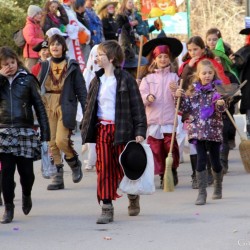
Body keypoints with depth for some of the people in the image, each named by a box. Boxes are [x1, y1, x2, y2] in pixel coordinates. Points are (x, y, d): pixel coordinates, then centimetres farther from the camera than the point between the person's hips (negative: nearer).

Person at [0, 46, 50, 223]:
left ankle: (26, 195, 33)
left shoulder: (27, 80, 3)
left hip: (26, 131, -1)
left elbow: (39, 107, 4)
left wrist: (45, 134, 0)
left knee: (26, 170, 1)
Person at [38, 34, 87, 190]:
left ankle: (75, 163, 13)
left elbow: (81, 89, 1)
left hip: (66, 106, -4)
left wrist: (86, 111, -5)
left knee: (61, 140, -16)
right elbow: (38, 88, 11)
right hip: (47, 106, 4)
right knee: (51, 143, 1)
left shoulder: (72, 66, 2)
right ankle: (57, 177, 6)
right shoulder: (45, 66, 11)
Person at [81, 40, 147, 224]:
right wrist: (86, 131, 8)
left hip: (121, 130, -4)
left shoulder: (125, 79, -6)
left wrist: (140, 131, -12)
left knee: (124, 168, 4)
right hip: (102, 130, 4)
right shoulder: (97, 81, 11)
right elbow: (90, 106, 14)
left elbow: (137, 106, -6)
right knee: (104, 169, -1)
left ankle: (133, 198, 30)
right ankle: (107, 209, 0)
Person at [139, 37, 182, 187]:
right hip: (153, 119, 1)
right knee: (156, 148, 0)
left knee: (170, 146, -10)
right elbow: (141, 94, 1)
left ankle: (173, 172, 9)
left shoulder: (174, 77, 8)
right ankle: (163, 176, 9)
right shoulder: (148, 79, 11)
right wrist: (148, 98, -20)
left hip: (169, 120, -1)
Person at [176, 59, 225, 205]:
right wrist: (180, 97, -6)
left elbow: (221, 109, -9)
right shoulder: (193, 89, 7)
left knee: (215, 160, 8)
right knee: (201, 160, -6)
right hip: (197, 130, 1)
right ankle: (202, 193, -6)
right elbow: (186, 108, 9)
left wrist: (220, 104, -31)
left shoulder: (217, 88, -2)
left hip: (214, 130, -1)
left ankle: (218, 188, 30)